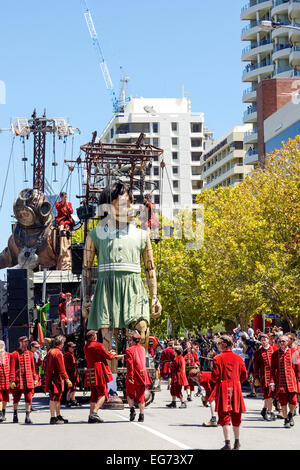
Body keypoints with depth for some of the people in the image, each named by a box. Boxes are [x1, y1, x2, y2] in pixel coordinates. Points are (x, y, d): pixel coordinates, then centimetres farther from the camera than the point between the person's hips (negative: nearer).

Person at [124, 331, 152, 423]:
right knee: (141, 396, 8)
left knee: (130, 394, 14)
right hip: (142, 375, 4)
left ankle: (132, 409, -4)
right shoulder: (142, 349, 9)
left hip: (133, 375, -4)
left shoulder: (129, 350, -9)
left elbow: (129, 364, -17)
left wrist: (130, 376, -19)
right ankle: (142, 415, 4)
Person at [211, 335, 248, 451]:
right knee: (236, 416, 14)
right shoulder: (238, 358, 4)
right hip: (236, 388, 4)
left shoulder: (218, 358, -10)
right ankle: (237, 442, 25)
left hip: (223, 389, -4)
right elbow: (244, 376, 6)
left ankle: (228, 443, -12)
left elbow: (215, 376, -11)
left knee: (224, 415, -3)